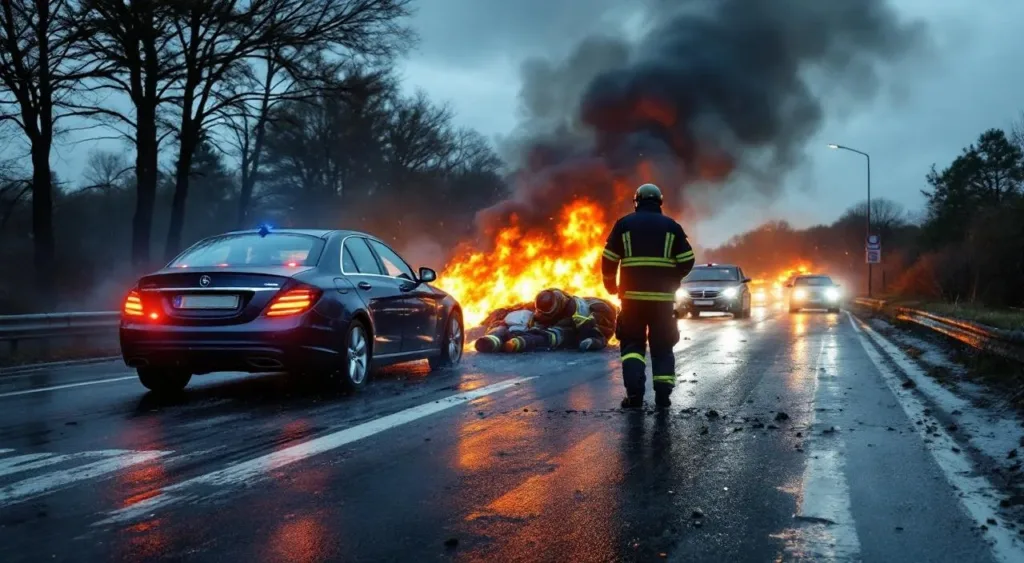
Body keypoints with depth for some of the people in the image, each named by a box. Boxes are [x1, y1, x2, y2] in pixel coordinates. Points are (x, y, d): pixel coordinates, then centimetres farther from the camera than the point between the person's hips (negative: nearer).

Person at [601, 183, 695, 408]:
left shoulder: (624, 224, 4)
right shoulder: (672, 226, 7)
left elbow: (608, 261, 1)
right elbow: (687, 262, 2)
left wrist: (610, 285, 17)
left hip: (632, 296, -1)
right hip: (663, 297, 1)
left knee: (632, 344, 9)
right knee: (662, 346, 12)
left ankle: (634, 393, -6)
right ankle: (663, 394, 3)